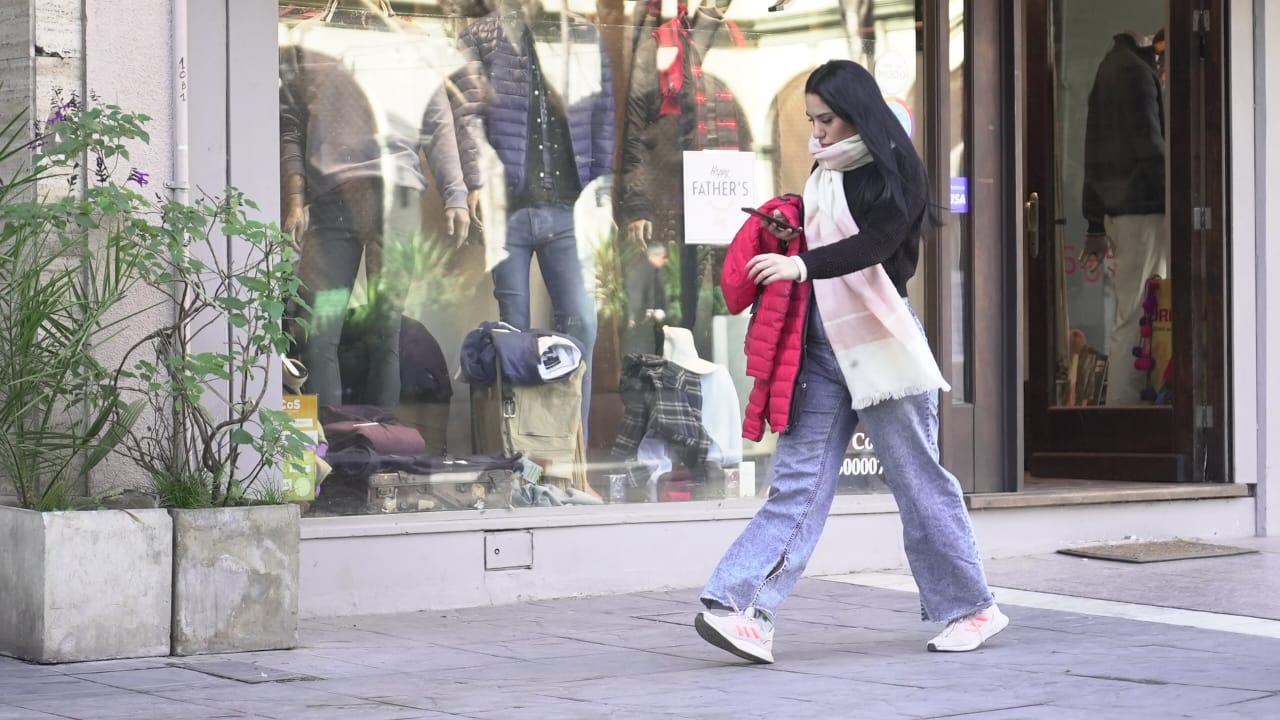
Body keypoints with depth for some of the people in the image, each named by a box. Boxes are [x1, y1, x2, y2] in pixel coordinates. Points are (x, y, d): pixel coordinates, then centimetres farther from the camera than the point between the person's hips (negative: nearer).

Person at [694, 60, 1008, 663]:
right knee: (798, 481, -3)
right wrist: (789, 236, 6)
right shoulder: (826, 171, 15)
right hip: (824, 346, 7)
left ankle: (973, 607, 16)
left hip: (881, 342, -7)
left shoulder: (892, 170, -7)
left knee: (918, 480, 2)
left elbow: (876, 241, -22)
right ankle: (746, 612, -13)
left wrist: (803, 265, -34)